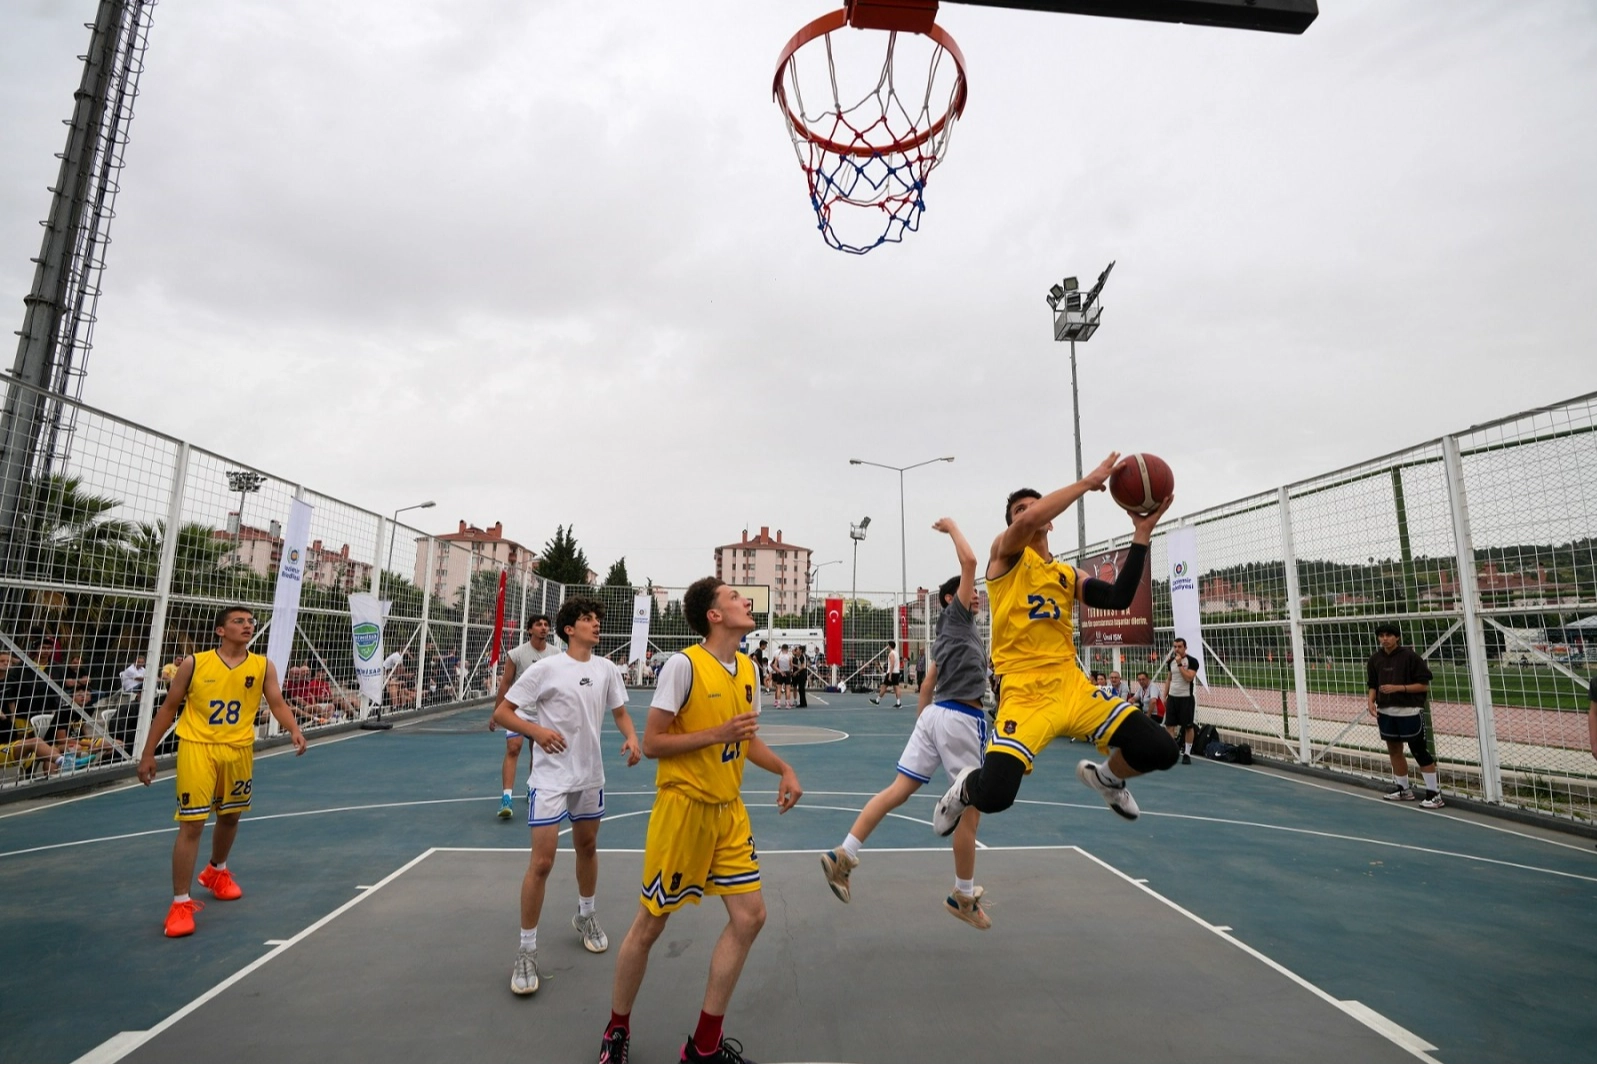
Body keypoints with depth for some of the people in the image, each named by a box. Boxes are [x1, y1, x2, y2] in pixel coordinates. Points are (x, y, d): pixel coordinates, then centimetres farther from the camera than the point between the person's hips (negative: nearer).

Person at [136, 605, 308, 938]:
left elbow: (277, 703, -6)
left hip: (239, 750, 3)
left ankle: (216, 872, 45)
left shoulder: (263, 666, -1)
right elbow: (168, 708, 3)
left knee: (230, 817, 19)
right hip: (197, 747, -3)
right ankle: (180, 902, 8)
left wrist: (294, 730, -25)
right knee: (191, 825, -5)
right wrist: (148, 753, 3)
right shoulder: (194, 663, -5)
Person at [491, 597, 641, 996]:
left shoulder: (606, 669, -1)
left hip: (590, 775, 5)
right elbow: (501, 713, -11)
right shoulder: (544, 668, -14)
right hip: (550, 778, -5)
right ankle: (526, 949, 13)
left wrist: (632, 737, -9)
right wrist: (536, 730, -27)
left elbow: (620, 711, 11)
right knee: (542, 862, -5)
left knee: (587, 847, 19)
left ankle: (585, 915, 43)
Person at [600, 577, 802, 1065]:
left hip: (728, 811, 7)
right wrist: (717, 734, -23)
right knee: (650, 924, 7)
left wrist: (784, 769, 2)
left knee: (750, 915, 5)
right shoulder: (684, 664, -17)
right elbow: (652, 742, -15)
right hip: (683, 808, -7)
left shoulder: (748, 667, 6)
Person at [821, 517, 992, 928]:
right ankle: (963, 898, 17)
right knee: (971, 808, 4)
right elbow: (969, 561, -11)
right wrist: (952, 527, 3)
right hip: (961, 718, -9)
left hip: (935, 713, 9)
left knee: (897, 791, 5)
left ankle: (843, 856, 1)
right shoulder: (956, 617, -1)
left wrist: (922, 723, 28)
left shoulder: (947, 633, 22)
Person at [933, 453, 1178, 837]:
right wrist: (1088, 481, -12)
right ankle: (964, 788, 16)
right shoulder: (1006, 552, 2)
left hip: (1071, 684, 6)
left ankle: (1105, 777, 30)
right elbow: (1028, 521, -21)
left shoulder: (1067, 575, 19)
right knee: (994, 796, -24)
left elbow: (1119, 598, 3)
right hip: (1024, 691, -6)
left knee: (1159, 751, -6)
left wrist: (1141, 535, 0)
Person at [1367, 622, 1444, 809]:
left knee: (1420, 751, -2)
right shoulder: (1375, 659, 5)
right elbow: (1372, 685, 12)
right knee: (1394, 750, 14)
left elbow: (1424, 685, -9)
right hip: (1386, 712, 5)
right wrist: (1371, 702, -4)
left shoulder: (1410, 656, -9)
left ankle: (1434, 793, 7)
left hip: (1410, 712, -5)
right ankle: (1403, 788, 27)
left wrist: (1398, 688, -19)